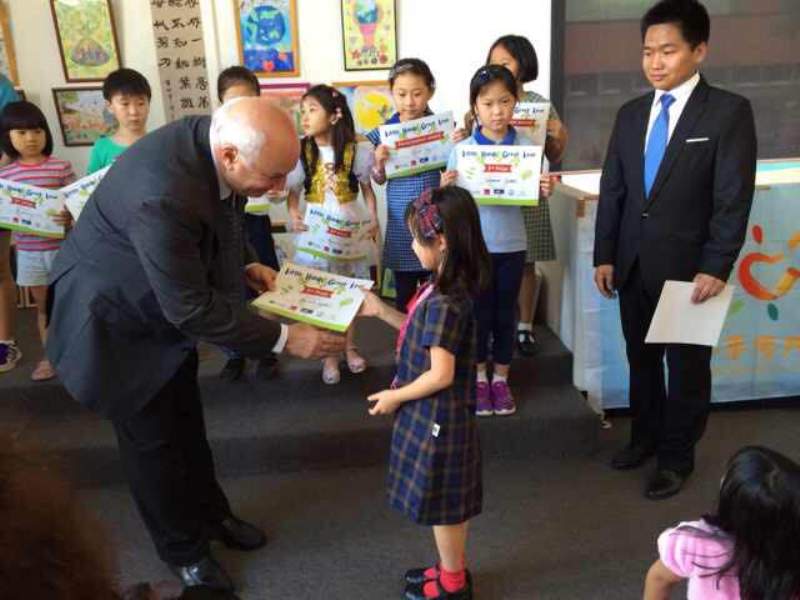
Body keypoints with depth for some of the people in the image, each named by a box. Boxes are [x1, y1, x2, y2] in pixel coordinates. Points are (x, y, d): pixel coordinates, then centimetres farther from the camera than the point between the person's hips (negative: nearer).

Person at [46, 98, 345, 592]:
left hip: (164, 304, 8)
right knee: (154, 438, 9)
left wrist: (245, 263, -6)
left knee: (186, 421, 21)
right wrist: (285, 338, -27)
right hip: (118, 321, -7)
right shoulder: (163, 194, -42)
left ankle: (210, 513, 43)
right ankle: (184, 548, 32)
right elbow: (192, 308, -33)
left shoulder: (207, 139, -16)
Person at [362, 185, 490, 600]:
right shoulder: (444, 288, 1)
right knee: (443, 499, 23)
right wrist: (382, 311, 8)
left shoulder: (444, 302, -28)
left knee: (442, 502, 10)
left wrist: (395, 397, -13)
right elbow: (422, 333, 13)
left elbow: (441, 375, -26)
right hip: (435, 412, 9)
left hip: (436, 415, -9)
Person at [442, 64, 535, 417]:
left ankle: (501, 379, 27)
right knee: (479, 312, 10)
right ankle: (479, 378, 26)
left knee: (505, 312, 12)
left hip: (511, 244, 1)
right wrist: (445, 188, -23)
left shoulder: (526, 147, -3)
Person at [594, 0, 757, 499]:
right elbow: (612, 189, 9)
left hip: (689, 266, -5)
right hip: (633, 264, 5)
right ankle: (645, 436, 37)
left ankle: (677, 457, 26)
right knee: (641, 358, 17)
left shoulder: (729, 111, -7)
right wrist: (604, 255, 4)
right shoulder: (631, 114, 8)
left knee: (687, 365, 9)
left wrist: (717, 267, -18)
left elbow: (734, 198, -12)